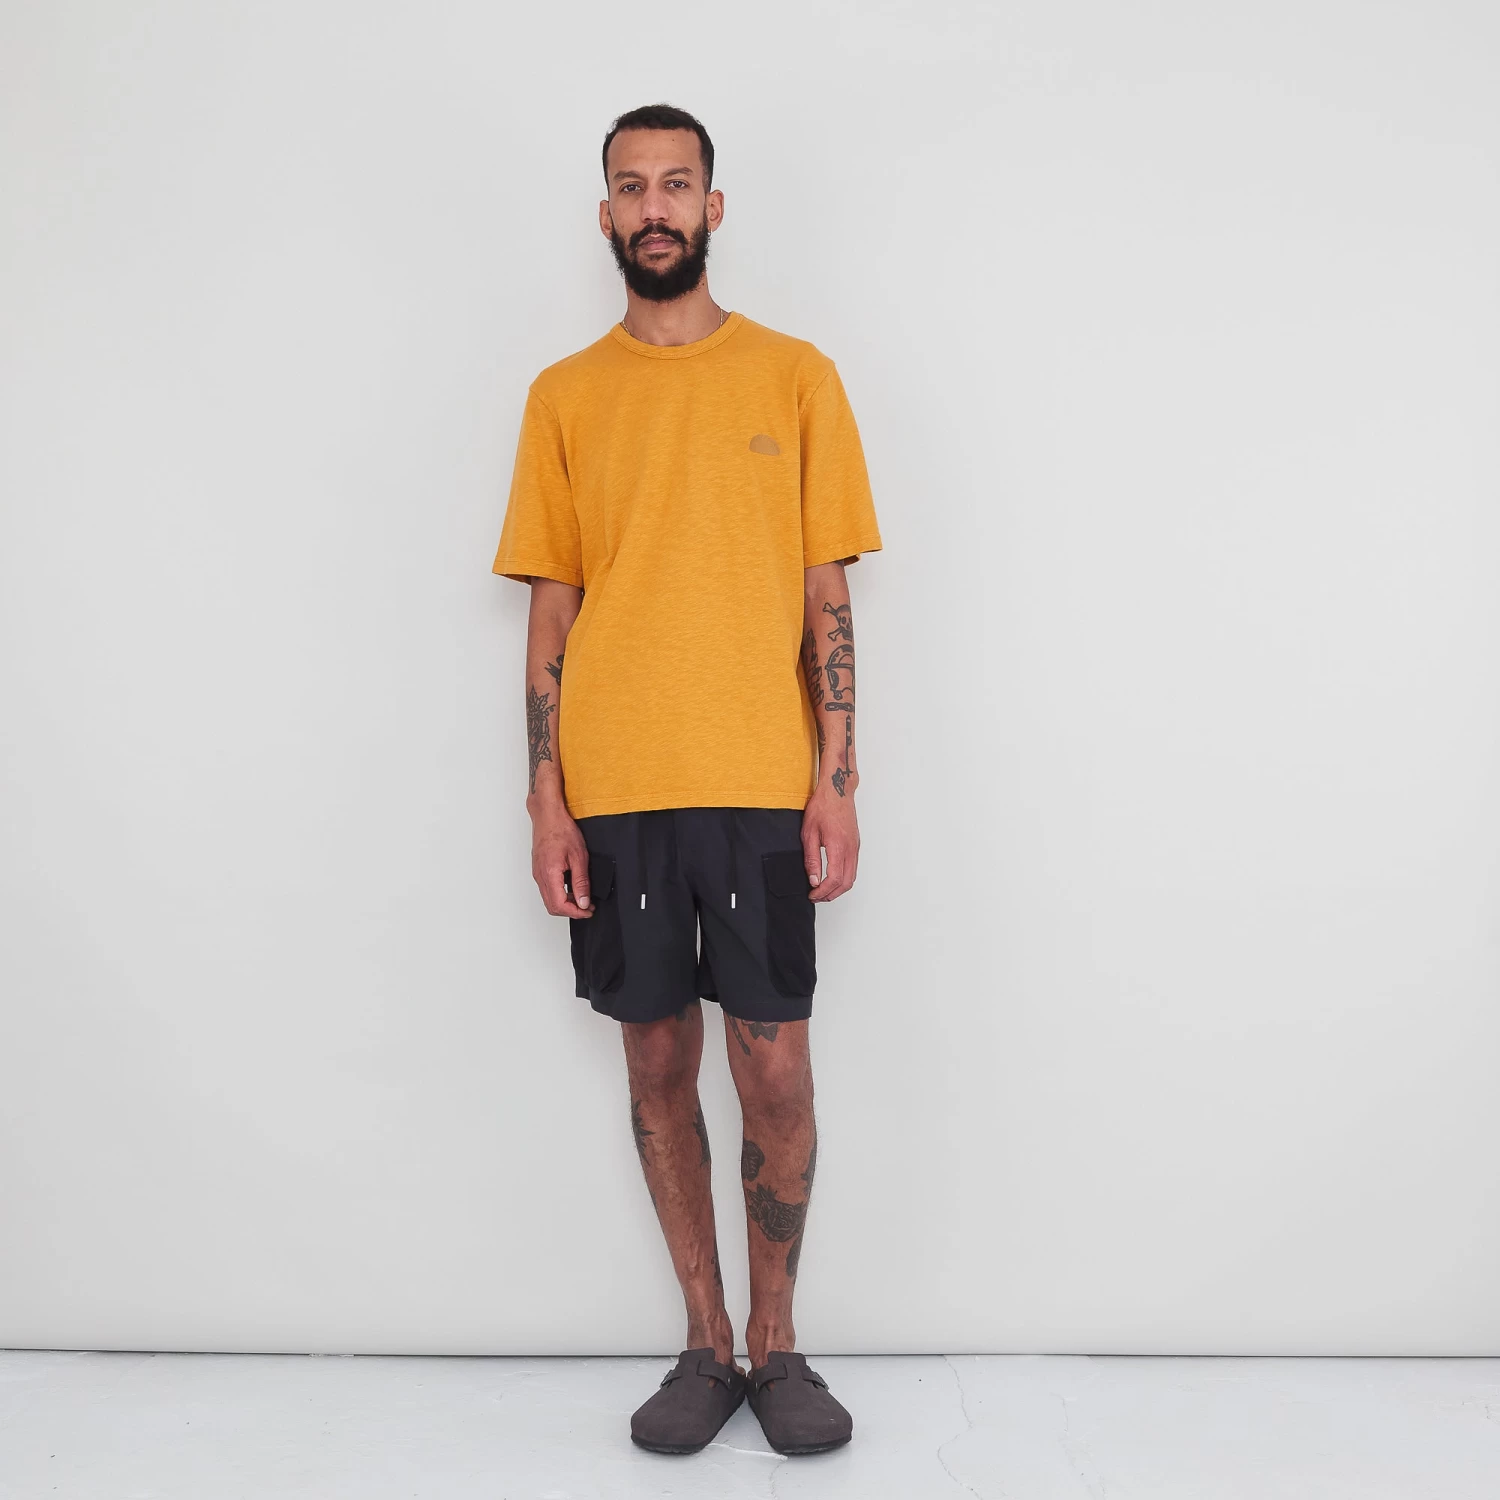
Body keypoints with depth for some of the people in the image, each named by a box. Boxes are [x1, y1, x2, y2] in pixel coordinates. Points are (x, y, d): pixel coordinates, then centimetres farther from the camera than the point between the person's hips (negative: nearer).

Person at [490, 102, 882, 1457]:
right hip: (614, 791, 2)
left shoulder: (795, 377, 6)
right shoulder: (565, 397, 10)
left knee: (776, 1071, 0)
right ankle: (707, 1344, 25)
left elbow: (829, 597, 4)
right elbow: (551, 609, 8)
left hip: (763, 785, -1)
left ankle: (777, 1342, 21)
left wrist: (837, 780, -5)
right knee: (658, 1066, 8)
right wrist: (546, 799, 0)